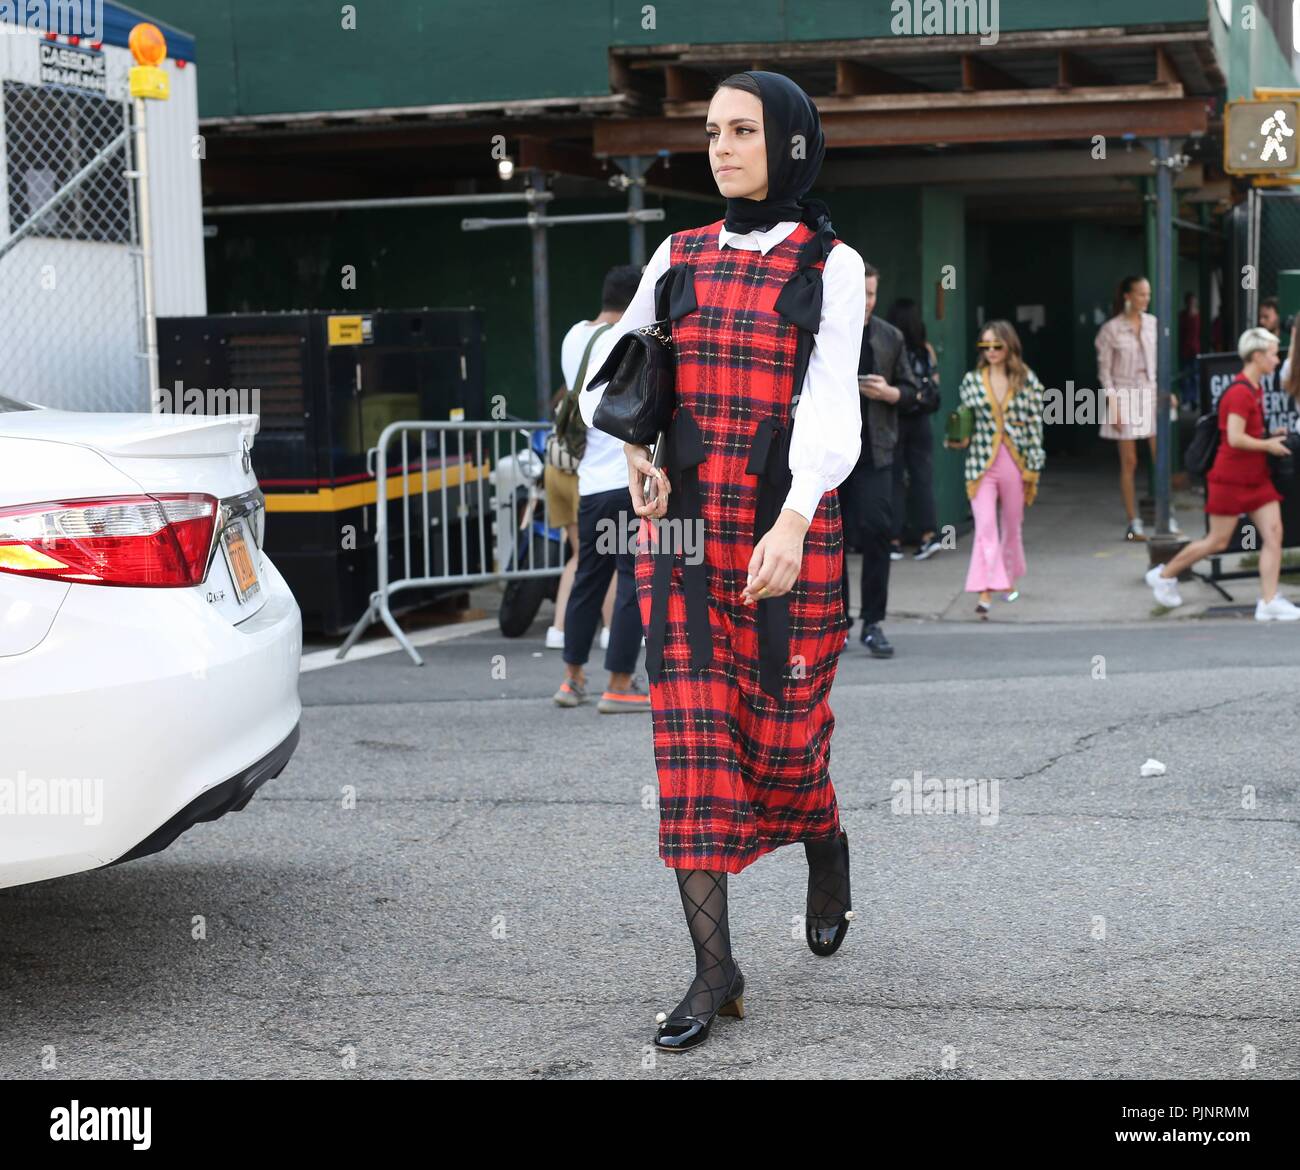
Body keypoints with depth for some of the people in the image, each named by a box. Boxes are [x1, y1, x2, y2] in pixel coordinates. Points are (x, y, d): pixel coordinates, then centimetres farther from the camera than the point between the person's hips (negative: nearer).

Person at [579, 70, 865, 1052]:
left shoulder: (831, 267, -1)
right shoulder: (680, 257, 10)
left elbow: (830, 404, -13)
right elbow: (610, 378, 16)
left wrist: (793, 524, -28)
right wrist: (637, 457, -5)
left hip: (788, 531, -3)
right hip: (680, 528, 3)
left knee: (781, 739, 2)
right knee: (692, 741, -3)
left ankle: (827, 849, 38)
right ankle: (714, 971, 1)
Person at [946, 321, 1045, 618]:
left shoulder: (1027, 381, 2)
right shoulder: (972, 380, 5)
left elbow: (1035, 426, 2)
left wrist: (1033, 469, -1)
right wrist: (960, 441, -9)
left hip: (1016, 462, 1)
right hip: (982, 463, -1)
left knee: (1013, 526, 13)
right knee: (985, 527, -11)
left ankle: (1009, 580, 35)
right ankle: (984, 594, -16)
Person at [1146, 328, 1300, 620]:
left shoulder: (1254, 390, 11)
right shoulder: (1240, 392, -20)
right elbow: (1235, 438, -26)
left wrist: (1270, 436, 8)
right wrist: (1268, 445, -15)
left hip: (1256, 478, 9)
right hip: (1231, 478, -9)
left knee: (1274, 533, -3)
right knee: (1218, 541, 2)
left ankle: (1269, 602, -4)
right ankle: (1164, 575, 21)